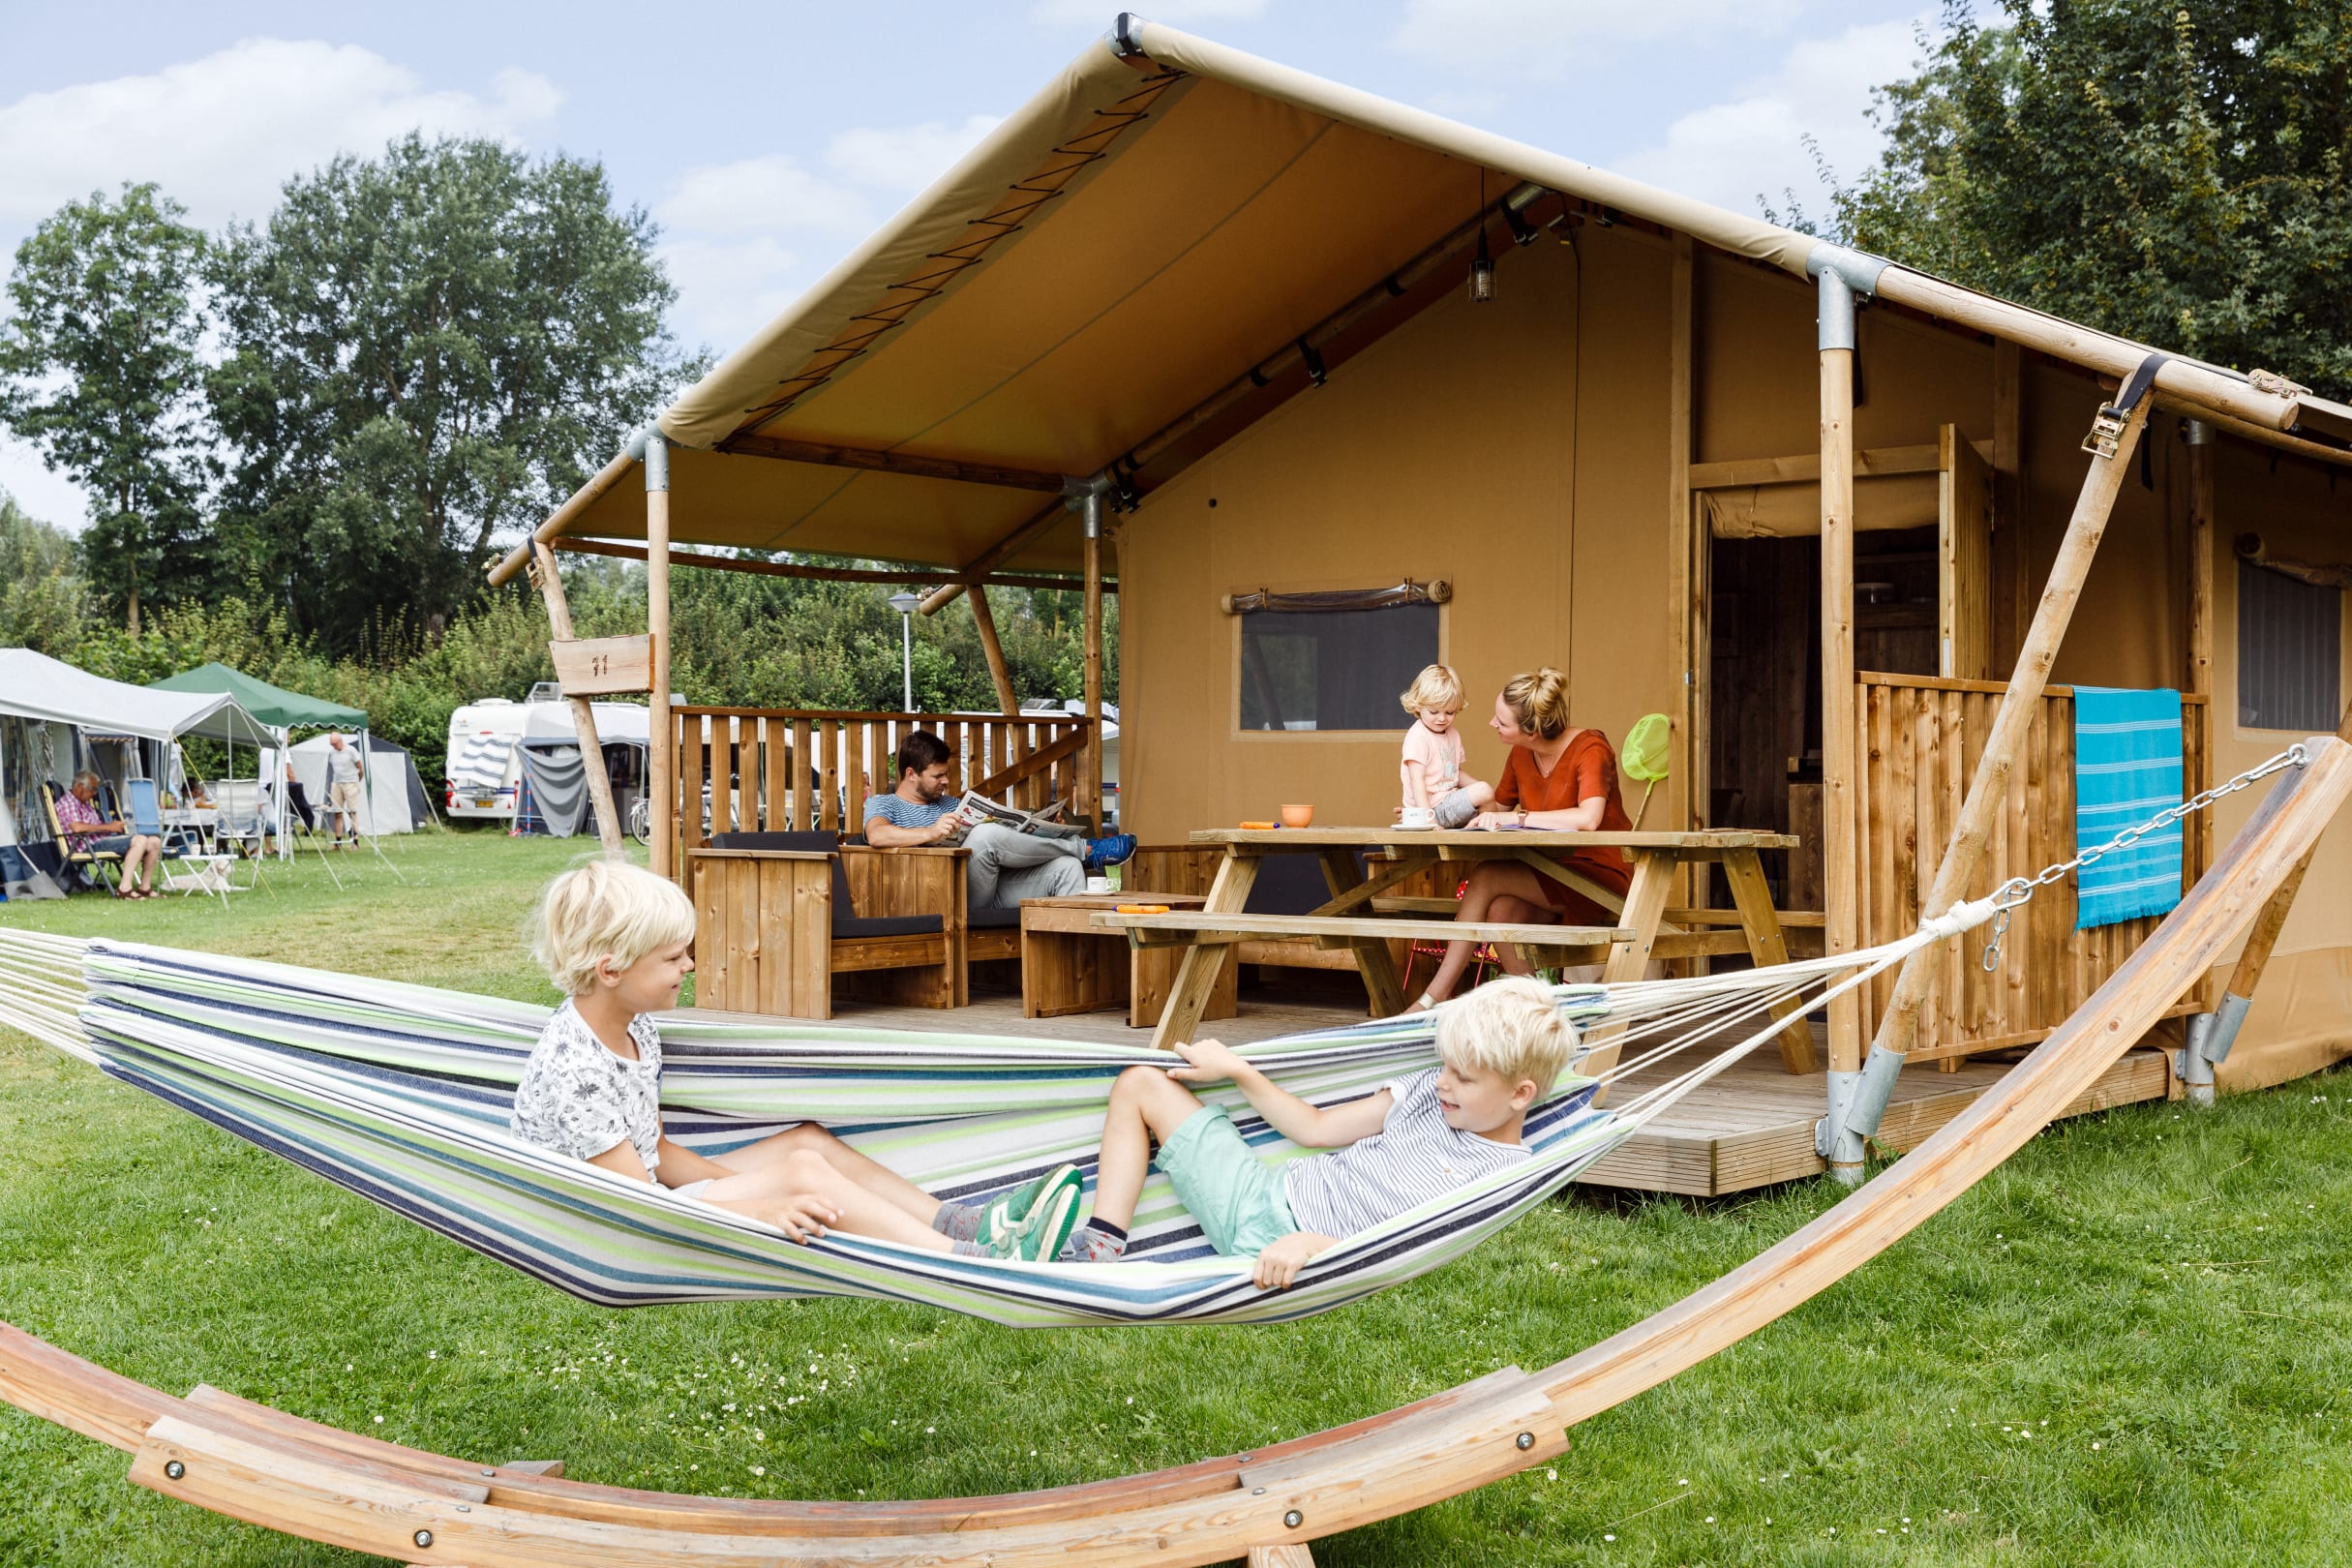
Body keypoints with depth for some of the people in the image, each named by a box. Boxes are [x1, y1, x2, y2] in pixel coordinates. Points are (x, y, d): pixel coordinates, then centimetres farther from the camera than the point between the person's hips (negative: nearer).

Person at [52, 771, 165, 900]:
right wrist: (107, 827, -18)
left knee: (154, 842, -1)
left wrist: (113, 826, 11)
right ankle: (124, 888, -33)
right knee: (140, 840, -29)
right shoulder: (66, 802, -6)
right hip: (91, 846, -10)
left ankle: (145, 888, 3)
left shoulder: (86, 803, 26)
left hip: (103, 839, 10)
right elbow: (76, 827, -24)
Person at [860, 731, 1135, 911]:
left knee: (1066, 866, -15)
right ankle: (1084, 849, -14)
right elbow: (877, 836, -14)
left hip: (993, 891, 7)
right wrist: (930, 832, -30)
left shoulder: (947, 804, 31)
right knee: (987, 834, -32)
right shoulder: (882, 804, 10)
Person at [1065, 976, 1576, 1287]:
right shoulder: (1431, 1090, 10)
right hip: (1266, 1193, 8)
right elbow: (1315, 1128, 17)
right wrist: (1235, 1068, 14)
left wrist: (1317, 1245, -36)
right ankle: (1101, 1249, -1)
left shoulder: (1506, 1176, -13)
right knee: (1138, 1081, 10)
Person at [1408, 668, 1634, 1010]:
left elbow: (1588, 819, -34)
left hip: (1602, 876, -7)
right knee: (1501, 911, -25)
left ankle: (1433, 1000, -15)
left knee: (1486, 877, -21)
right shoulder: (1520, 756, 3)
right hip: (1554, 875, 7)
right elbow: (1497, 808, 19)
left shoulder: (1590, 748, -17)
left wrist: (1518, 818, -28)